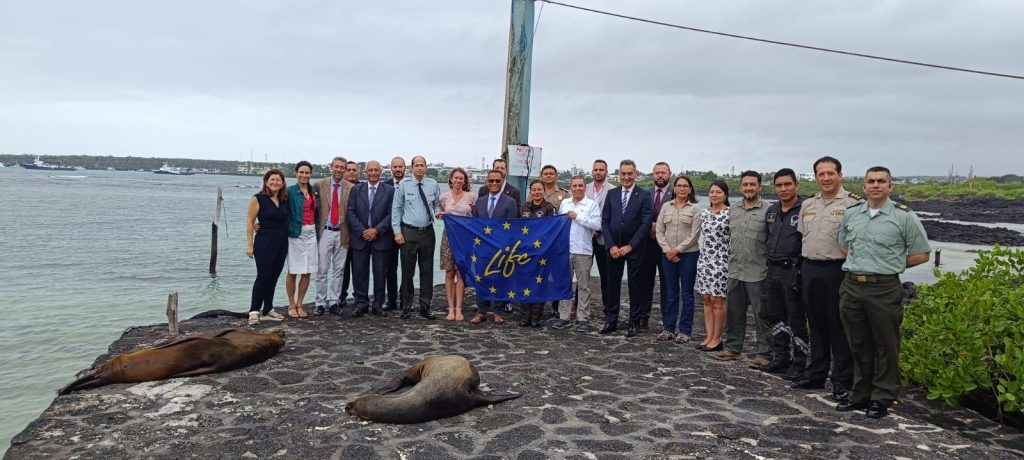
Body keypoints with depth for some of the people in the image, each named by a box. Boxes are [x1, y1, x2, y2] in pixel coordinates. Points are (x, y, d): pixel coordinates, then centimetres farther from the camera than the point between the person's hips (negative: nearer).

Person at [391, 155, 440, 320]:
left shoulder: (433, 185, 6)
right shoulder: (403, 184, -2)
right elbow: (396, 208, 0)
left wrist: (438, 213, -6)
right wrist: (397, 231, -5)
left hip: (427, 232, 3)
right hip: (408, 232, -3)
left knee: (427, 270, 7)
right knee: (407, 271, 2)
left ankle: (425, 307, 16)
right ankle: (406, 307, 12)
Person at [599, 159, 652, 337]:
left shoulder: (644, 195, -3)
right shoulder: (611, 194, 7)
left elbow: (646, 223, -8)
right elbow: (605, 221, 4)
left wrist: (630, 246, -12)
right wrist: (611, 246, -7)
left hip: (634, 248, -3)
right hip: (613, 247, 3)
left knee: (635, 286, 5)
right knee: (612, 284, 8)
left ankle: (634, 323, 14)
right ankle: (611, 321, 17)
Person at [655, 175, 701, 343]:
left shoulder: (695, 208, -2)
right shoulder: (666, 207, 7)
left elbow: (694, 235, -8)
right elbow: (659, 231, 4)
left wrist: (677, 250, -12)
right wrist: (667, 250, -7)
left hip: (688, 254, -3)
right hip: (668, 255, 3)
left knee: (687, 294, 3)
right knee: (671, 293, 10)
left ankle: (685, 331, 11)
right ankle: (669, 328, 17)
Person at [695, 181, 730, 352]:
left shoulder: (730, 214, -8)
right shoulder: (704, 213, 10)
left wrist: (732, 260, -8)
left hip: (721, 261, -6)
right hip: (704, 259, 6)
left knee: (718, 301, -2)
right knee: (707, 300, 8)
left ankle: (717, 339, 8)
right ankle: (709, 336, 15)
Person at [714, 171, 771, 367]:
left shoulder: (768, 210, -7)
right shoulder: (732, 210, 11)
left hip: (757, 273, -6)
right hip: (734, 272, 6)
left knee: (761, 315, 2)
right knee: (733, 312, 14)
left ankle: (764, 354, 11)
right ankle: (733, 348, 26)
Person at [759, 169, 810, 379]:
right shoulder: (771, 211, 12)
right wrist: (769, 263, 17)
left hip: (793, 272, -8)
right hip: (773, 270, 8)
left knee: (796, 319, 1)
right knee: (774, 315, 14)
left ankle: (799, 363, 13)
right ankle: (781, 358, 26)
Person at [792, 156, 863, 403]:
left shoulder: (853, 203, -7)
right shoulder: (807, 204, 13)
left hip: (837, 271, -6)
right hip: (810, 270, 6)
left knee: (839, 327, 0)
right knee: (816, 324, 14)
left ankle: (842, 381, 11)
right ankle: (815, 375, 25)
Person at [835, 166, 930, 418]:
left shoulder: (904, 216, -3)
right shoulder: (850, 214, 9)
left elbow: (921, 254, 1)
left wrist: (891, 265, 2)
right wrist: (858, 263, 9)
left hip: (884, 289, -4)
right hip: (852, 286, 4)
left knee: (885, 346, 4)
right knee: (858, 345, 13)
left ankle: (882, 398, 16)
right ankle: (860, 395, 24)